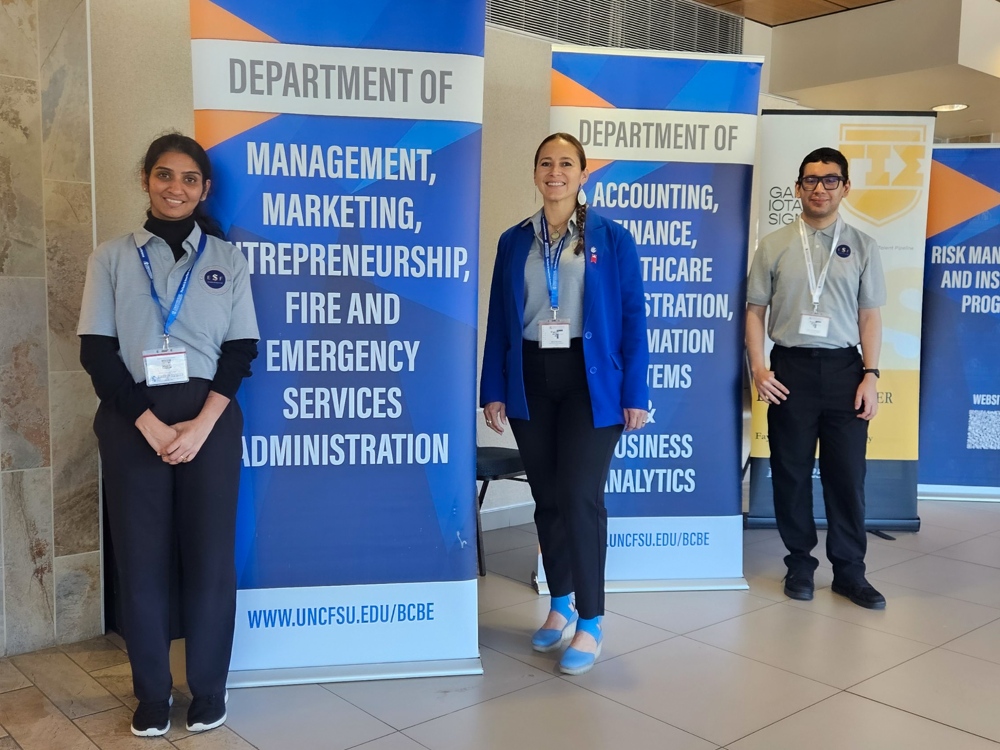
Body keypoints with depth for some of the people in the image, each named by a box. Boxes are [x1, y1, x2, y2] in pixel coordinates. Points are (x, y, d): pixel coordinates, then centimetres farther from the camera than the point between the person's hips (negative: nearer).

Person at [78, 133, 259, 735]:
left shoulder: (227, 259, 7)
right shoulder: (113, 257, 6)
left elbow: (241, 348, 2)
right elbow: (96, 349, 0)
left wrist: (201, 424, -11)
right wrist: (149, 423, -11)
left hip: (210, 420, 0)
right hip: (132, 422, 0)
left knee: (210, 554, 2)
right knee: (141, 555, 4)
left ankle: (209, 689, 17)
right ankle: (153, 693, 19)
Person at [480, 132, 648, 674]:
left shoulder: (612, 239, 0)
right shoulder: (514, 241, 8)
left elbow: (633, 318, -2)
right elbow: (498, 319, 8)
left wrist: (635, 394, -7)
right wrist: (492, 390, 3)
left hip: (590, 380, -3)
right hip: (530, 381, 4)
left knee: (581, 497, -7)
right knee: (547, 498, 11)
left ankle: (590, 623, 6)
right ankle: (560, 605, 28)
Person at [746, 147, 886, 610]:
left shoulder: (861, 246, 7)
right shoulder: (774, 246, 5)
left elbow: (870, 315, 5)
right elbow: (755, 310, 5)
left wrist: (870, 375, -3)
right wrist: (758, 368, -6)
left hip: (844, 367, 0)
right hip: (791, 367, 0)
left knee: (847, 472, 4)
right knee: (791, 471, 7)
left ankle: (849, 570, 17)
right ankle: (799, 563, 22)